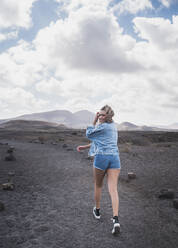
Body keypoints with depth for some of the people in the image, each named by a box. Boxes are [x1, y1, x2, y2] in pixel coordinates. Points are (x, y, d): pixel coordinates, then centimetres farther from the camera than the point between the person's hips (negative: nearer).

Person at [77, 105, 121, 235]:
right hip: (115, 157, 6)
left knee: (98, 185, 17)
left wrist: (95, 121, 7)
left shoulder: (103, 126, -8)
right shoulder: (113, 126, 19)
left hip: (102, 157, -6)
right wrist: (85, 147, 23)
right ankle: (116, 219, -16)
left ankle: (97, 211, 35)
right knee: (113, 189, -3)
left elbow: (89, 134, 5)